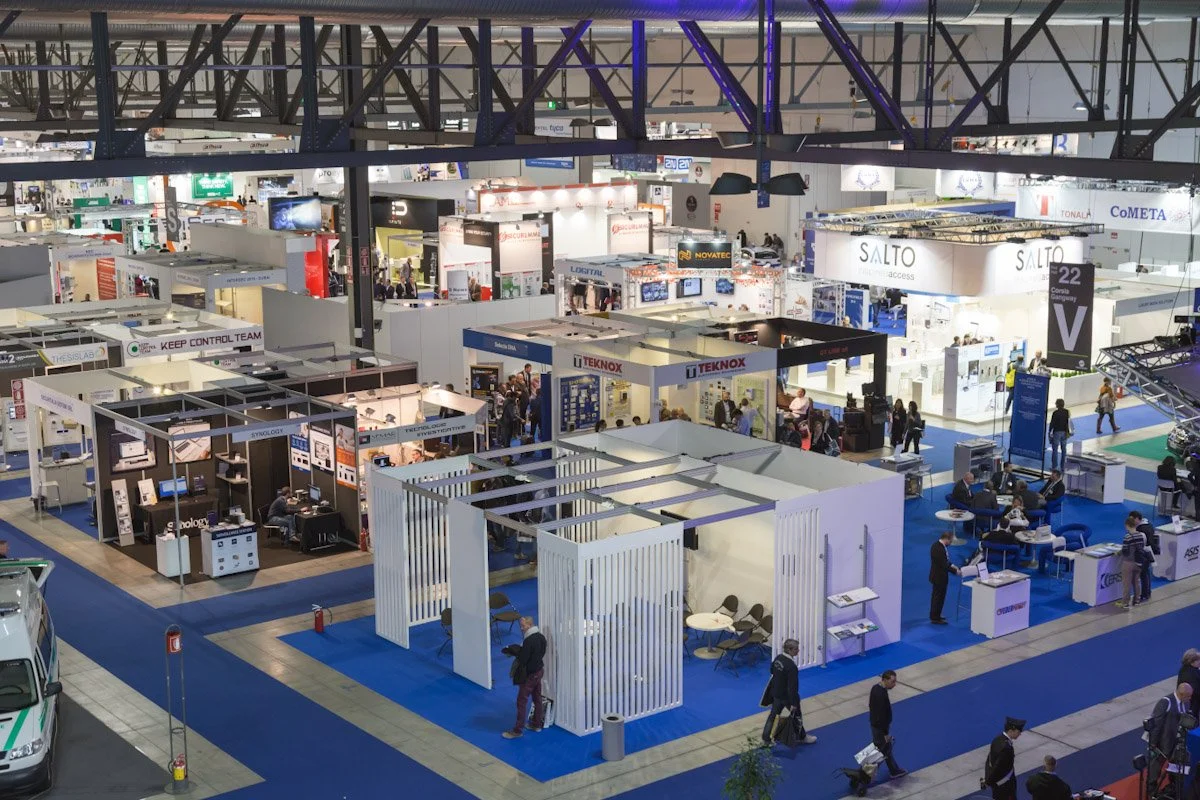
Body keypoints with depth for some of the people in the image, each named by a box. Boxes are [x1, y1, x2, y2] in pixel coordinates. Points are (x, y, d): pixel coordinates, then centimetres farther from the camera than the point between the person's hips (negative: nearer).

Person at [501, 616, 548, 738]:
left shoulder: (529, 641, -27)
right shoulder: (541, 637, 0)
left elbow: (522, 659, -26)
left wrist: (514, 651, -7)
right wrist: (519, 651, 6)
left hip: (529, 674, -9)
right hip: (539, 671, 9)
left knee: (522, 701, 0)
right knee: (537, 698, 19)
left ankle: (518, 730, 5)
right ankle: (537, 724, 31)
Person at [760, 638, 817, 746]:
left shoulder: (778, 658, -8)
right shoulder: (792, 667, -32)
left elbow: (772, 670, 11)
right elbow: (793, 686, -27)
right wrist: (794, 703, -19)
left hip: (776, 692, 7)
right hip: (786, 695, -7)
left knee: (773, 715, 19)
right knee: (796, 715, 17)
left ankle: (766, 738, 27)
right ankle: (802, 737, 38)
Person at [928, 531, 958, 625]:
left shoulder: (936, 545, 2)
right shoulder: (939, 549, -30)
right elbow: (944, 565, -26)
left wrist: (951, 565, 5)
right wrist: (955, 571, -16)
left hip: (936, 575, 10)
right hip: (939, 577, -10)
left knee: (936, 596, 21)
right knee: (939, 597, 3)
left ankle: (934, 616, 33)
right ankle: (935, 618, 13)